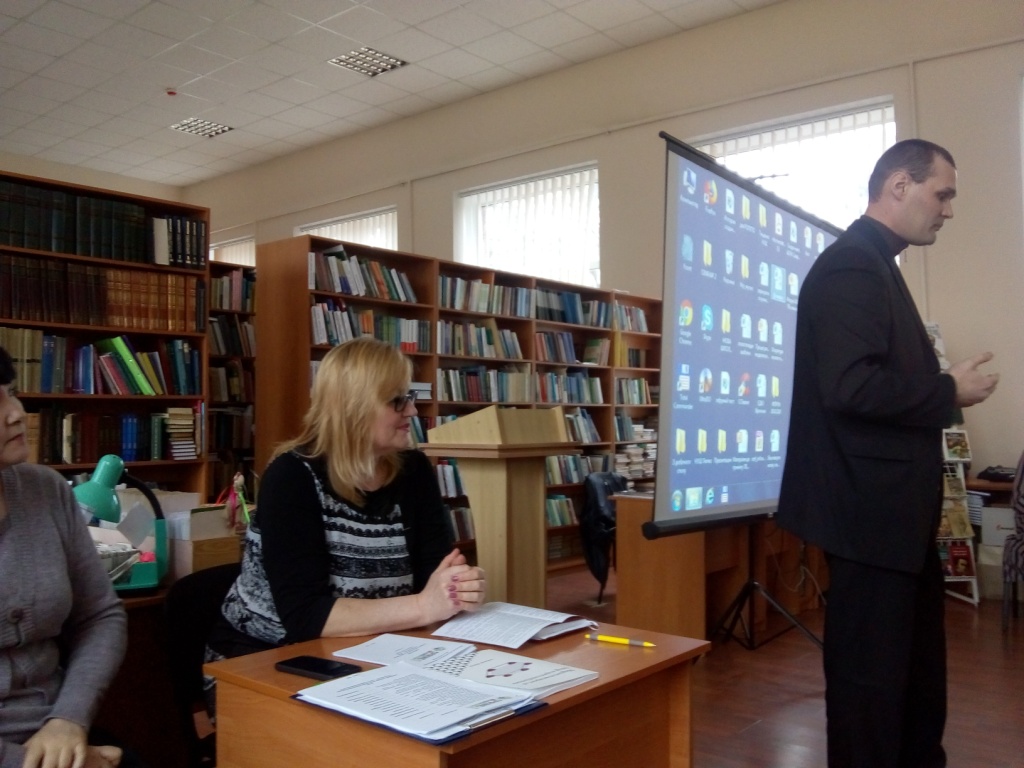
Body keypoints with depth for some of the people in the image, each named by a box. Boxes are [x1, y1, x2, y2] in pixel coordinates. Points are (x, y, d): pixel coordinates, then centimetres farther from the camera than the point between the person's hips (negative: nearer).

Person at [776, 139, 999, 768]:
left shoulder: (876, 266, 16)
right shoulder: (851, 264, -16)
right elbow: (851, 386, -27)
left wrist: (941, 388, 6)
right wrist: (950, 393, -14)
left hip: (895, 507, 11)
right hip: (870, 508, -11)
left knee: (919, 663, 22)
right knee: (872, 669, 3)